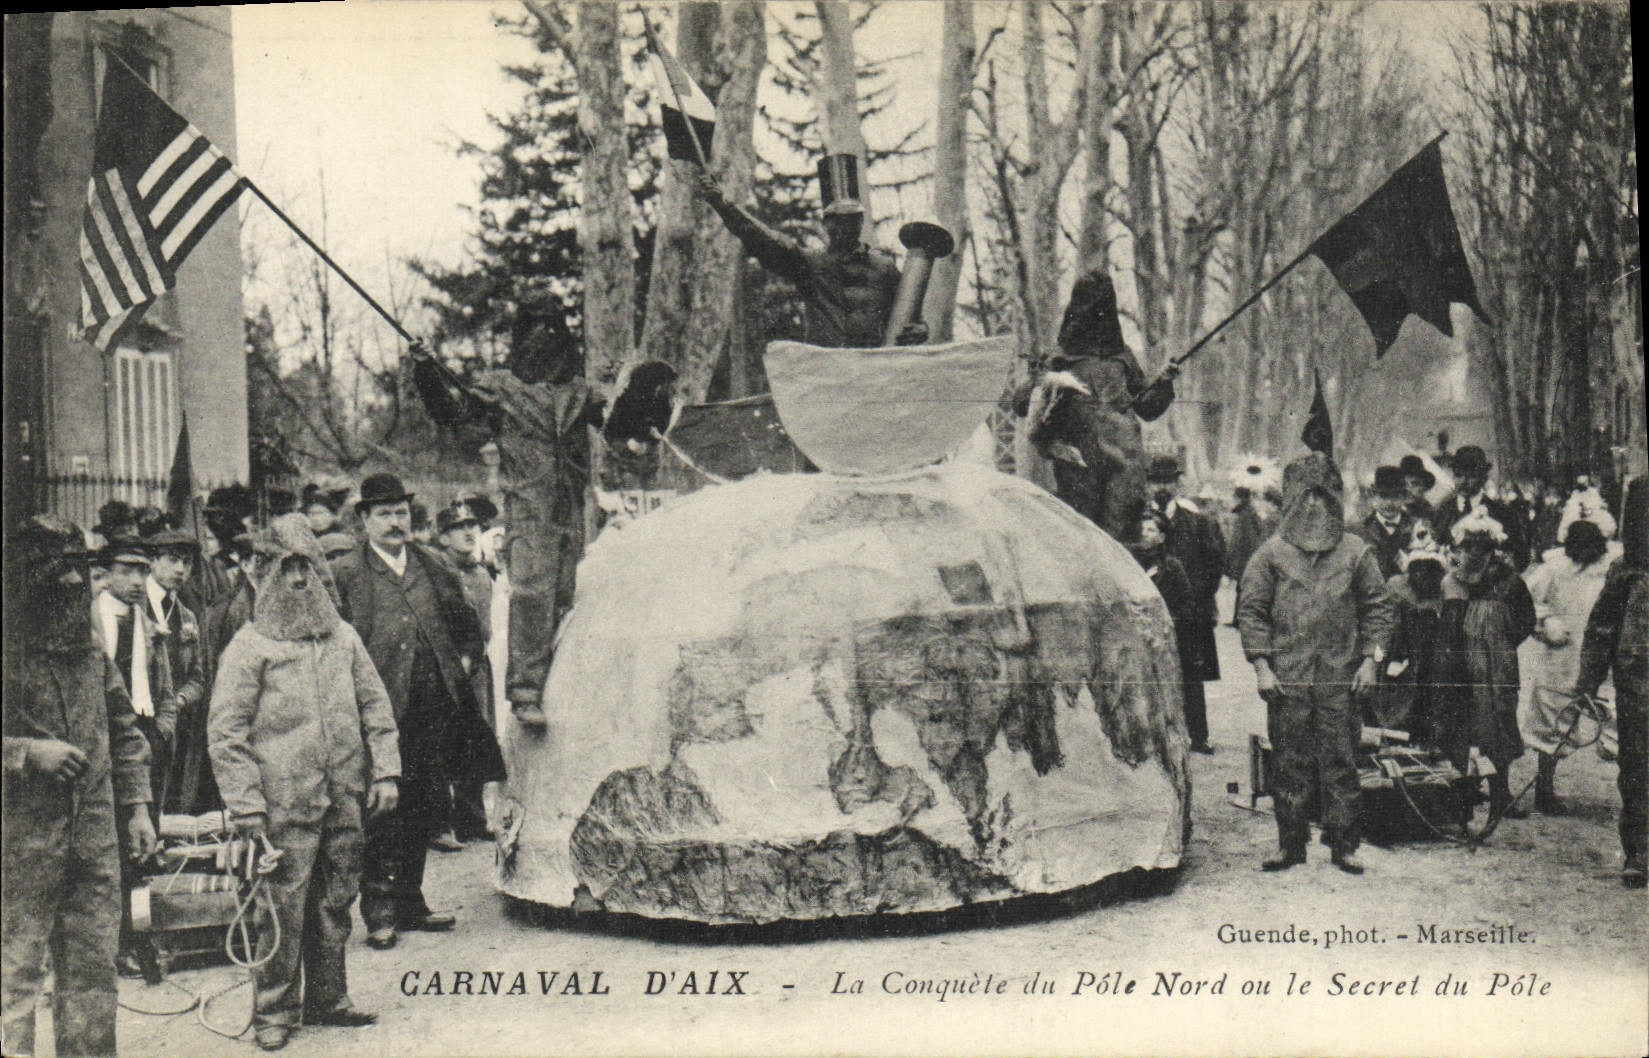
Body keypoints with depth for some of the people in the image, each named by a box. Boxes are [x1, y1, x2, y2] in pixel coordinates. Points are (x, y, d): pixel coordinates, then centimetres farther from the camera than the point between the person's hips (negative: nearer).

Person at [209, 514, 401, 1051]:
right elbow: (227, 734, -6)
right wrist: (246, 807, -11)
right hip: (284, 807, -5)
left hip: (343, 803, 5)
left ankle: (327, 1000, 25)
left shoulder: (343, 638, 12)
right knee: (283, 911, -3)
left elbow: (376, 706, 17)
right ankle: (273, 1011, 10)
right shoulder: (249, 647, -3)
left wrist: (384, 771, 7)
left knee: (335, 905, 12)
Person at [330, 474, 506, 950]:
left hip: (436, 709, 5)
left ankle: (410, 903, 22)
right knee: (382, 810, -4)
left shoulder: (434, 567, 14)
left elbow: (467, 625, 25)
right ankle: (379, 911, 4)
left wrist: (462, 663, 12)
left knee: (423, 811, 11)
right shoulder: (344, 575, -1)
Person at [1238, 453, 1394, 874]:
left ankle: (1343, 844, 10)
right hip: (1286, 677, 0)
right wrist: (1262, 665, -3)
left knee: (1340, 762, 1)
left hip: (1340, 678, 0)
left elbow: (1377, 607, 11)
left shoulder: (1356, 552, 8)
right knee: (1290, 763, 4)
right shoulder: (1272, 553, 5)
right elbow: (1252, 611, 5)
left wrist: (1370, 659, 1)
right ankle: (1290, 843, 13)